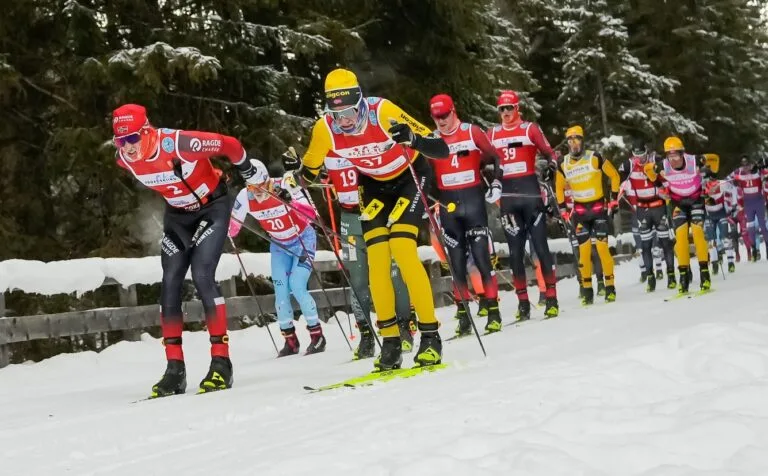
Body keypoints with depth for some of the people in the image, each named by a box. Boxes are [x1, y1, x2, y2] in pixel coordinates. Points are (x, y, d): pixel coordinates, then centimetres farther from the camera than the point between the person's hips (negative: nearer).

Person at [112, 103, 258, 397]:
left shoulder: (178, 144, -34)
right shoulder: (125, 160, -15)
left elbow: (230, 145, -22)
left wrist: (248, 173, -5)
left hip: (212, 206, -6)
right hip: (177, 214, 6)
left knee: (202, 276, -19)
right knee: (170, 283, -4)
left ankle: (221, 362, -13)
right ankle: (175, 369, 0)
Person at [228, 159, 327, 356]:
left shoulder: (284, 187, -28)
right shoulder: (245, 197, -17)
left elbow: (311, 214, -36)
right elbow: (233, 228, -8)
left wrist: (290, 200, -51)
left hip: (303, 240, -4)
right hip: (279, 245, 4)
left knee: (297, 287, -17)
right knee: (281, 292, -5)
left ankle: (317, 336, -4)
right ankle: (290, 340, 10)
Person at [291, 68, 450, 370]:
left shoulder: (383, 112, -32)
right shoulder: (324, 129, -20)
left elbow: (442, 149, -32)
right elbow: (309, 170, 1)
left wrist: (411, 138, -50)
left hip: (410, 177, -4)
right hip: (374, 184, 4)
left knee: (402, 249, -20)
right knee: (376, 259, -8)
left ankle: (431, 335, -13)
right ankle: (391, 342, 2)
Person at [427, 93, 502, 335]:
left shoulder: (472, 132, -1)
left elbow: (494, 158, 7)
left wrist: (496, 184, -2)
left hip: (473, 200, -2)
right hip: (448, 206, 3)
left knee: (481, 256, -8)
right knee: (457, 261, 3)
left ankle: (493, 311, -3)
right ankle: (463, 316, 8)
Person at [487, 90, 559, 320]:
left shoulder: (530, 129, 2)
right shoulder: (492, 134, 10)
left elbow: (549, 153, 1)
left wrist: (550, 167, -17)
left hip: (530, 191, -3)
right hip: (507, 195, 3)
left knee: (540, 245, -4)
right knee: (515, 250, 4)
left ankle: (551, 298, 0)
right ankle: (523, 301, 9)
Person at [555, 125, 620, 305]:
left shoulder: (595, 158, -8)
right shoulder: (563, 164, 2)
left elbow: (614, 176, 3)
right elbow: (559, 187, 17)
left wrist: (613, 198, 1)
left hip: (599, 207, -2)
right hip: (579, 211, 3)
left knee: (602, 247, -9)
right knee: (584, 250, -1)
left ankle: (610, 287, 0)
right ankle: (587, 290, 6)